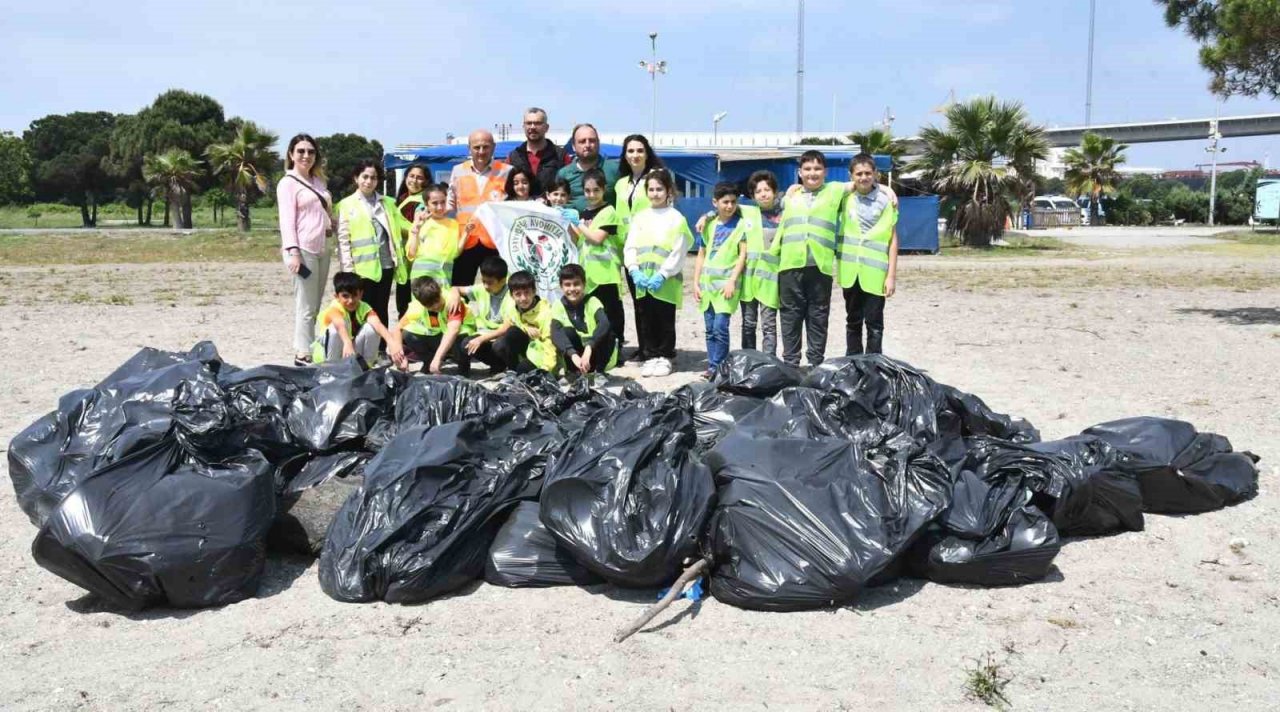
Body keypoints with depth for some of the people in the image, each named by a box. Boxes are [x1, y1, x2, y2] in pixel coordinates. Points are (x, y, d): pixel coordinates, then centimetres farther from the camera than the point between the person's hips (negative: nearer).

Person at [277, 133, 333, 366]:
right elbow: (286, 220, -12)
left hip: (322, 250, 7)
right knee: (306, 306, -7)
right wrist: (293, 252, -20)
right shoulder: (288, 183, -3)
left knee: (315, 306, 8)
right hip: (303, 250, -7)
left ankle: (310, 351, 13)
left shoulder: (318, 181, 19)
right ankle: (303, 355, -3)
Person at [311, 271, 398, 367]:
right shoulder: (334, 309, -24)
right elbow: (340, 325, -49)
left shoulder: (364, 308, -15)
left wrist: (393, 344, -56)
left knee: (371, 328, -23)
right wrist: (347, 343, -71)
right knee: (336, 328, -33)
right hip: (324, 355, -3)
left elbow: (378, 325, -37)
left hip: (354, 356, 3)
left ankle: (365, 365, -9)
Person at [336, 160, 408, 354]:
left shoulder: (388, 203, 15)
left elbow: (401, 227, 18)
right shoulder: (347, 204, 3)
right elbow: (343, 239, -2)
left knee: (381, 310, 9)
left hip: (385, 265, 3)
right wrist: (348, 268, -9)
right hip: (362, 267, -3)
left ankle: (381, 351, 16)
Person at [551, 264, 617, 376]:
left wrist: (588, 348, -50)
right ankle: (573, 372, -14)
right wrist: (573, 355, -44)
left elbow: (604, 324, -35)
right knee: (567, 332, -26)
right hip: (573, 357, 0)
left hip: (595, 355, 0)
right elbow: (555, 334, -28)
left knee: (608, 333, -27)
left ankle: (598, 371, -13)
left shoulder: (592, 302, -14)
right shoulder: (558, 306, -10)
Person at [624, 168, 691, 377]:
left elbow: (678, 253, -9)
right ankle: (650, 356, 19)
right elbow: (630, 247, 6)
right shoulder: (640, 217, 10)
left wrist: (662, 275, -16)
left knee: (665, 321, 4)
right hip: (642, 281, 4)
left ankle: (664, 357, 16)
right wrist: (635, 271, -9)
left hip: (666, 282, -4)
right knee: (646, 319, 9)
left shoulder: (676, 218, -3)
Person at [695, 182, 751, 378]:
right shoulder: (709, 225, 11)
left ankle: (717, 367, -3)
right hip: (707, 281, 5)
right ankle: (712, 366, 14)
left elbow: (743, 254, -6)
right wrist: (696, 282, 8)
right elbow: (701, 255, 15)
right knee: (710, 329, 7)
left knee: (720, 327, -11)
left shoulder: (742, 223, -1)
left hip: (727, 282, -5)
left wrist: (732, 281, -14)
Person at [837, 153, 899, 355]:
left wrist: (892, 275, -8)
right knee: (853, 321, 13)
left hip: (875, 272, -3)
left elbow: (893, 239, -4)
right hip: (850, 271, 3)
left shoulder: (885, 199, -4)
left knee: (874, 324, 1)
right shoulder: (845, 196, 4)